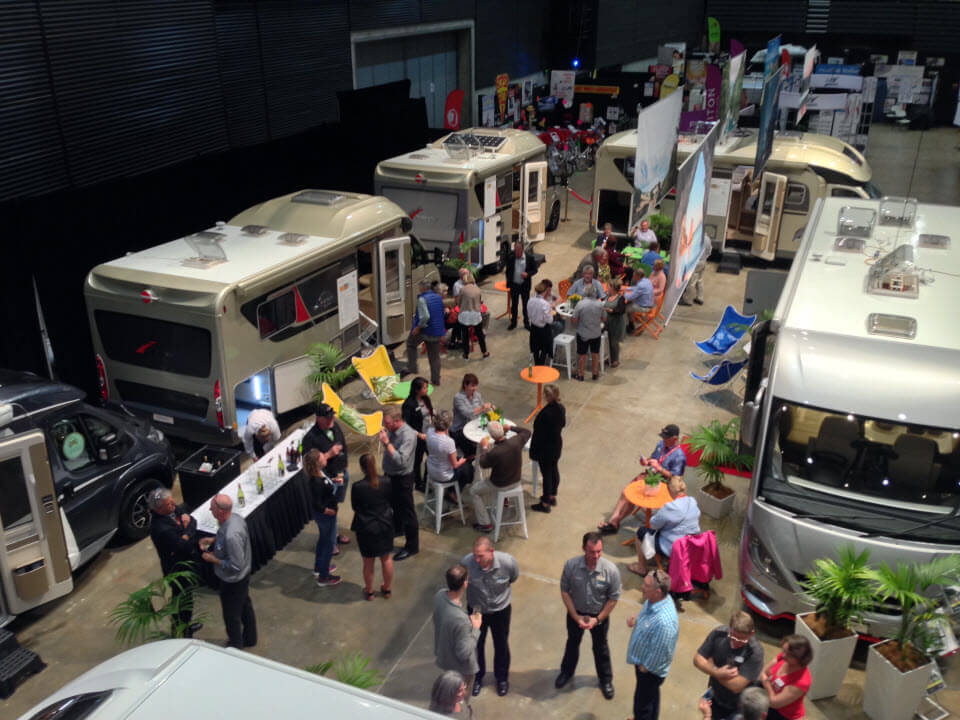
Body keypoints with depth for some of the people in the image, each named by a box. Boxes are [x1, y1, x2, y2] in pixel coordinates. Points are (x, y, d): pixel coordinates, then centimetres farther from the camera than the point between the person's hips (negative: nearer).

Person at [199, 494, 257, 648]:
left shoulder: (231, 535, -40)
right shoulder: (235, 518, -13)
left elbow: (235, 565, -31)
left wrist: (213, 559, -20)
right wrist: (213, 540, -2)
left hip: (233, 581, -8)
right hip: (244, 575, 8)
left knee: (231, 615, 17)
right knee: (245, 606, 28)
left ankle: (235, 646, 40)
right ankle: (249, 638, 49)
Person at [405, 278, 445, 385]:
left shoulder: (422, 299, -17)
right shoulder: (439, 298, 7)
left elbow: (425, 316, -28)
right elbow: (442, 314, 17)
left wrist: (418, 327, -17)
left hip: (425, 330, -6)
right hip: (437, 331, 6)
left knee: (411, 344, 22)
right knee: (435, 356, 13)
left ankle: (412, 368, 18)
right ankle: (435, 379, 17)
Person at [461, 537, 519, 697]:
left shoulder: (508, 562, -33)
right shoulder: (466, 562, -34)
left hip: (500, 610, 0)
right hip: (476, 609, 0)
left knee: (501, 645, 22)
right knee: (476, 644, 22)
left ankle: (502, 677, 51)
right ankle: (477, 676, 51)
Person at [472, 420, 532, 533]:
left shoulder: (494, 453, -37)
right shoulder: (516, 441, -24)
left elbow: (483, 464, -13)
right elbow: (527, 432, 0)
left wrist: (484, 447, 0)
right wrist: (510, 427, 6)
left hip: (500, 485, -6)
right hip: (516, 481, 6)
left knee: (473, 491, 18)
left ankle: (485, 524, 19)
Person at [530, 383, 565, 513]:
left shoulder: (546, 413, -31)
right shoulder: (561, 408, -8)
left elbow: (538, 434, -24)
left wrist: (533, 451, -14)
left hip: (546, 448, -8)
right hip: (557, 445, 8)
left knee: (546, 474, 7)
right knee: (554, 470, 23)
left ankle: (545, 504, 22)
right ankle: (552, 496, 42)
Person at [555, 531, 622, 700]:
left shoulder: (611, 570, -30)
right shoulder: (571, 565, -27)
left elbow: (613, 598, -16)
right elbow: (564, 591, -13)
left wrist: (597, 619, -14)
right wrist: (576, 616, -13)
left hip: (599, 615, -1)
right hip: (575, 613, 1)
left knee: (600, 648, 22)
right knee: (572, 643, 26)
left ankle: (605, 679, 48)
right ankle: (567, 672, 53)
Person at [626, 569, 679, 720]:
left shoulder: (664, 621, -41)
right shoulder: (653, 600, -13)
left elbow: (659, 653, -30)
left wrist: (645, 667, -15)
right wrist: (635, 620, -9)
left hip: (650, 669, -9)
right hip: (642, 659, 9)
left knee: (643, 703, 14)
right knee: (650, 695, 32)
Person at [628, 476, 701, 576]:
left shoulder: (669, 508, -28)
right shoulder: (693, 502, -6)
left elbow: (653, 525, -14)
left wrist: (656, 513, 8)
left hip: (672, 549, -7)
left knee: (641, 532, 11)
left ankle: (641, 569, 25)